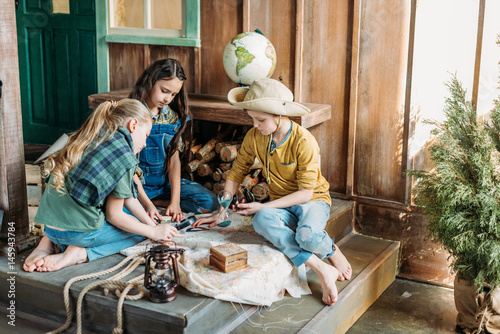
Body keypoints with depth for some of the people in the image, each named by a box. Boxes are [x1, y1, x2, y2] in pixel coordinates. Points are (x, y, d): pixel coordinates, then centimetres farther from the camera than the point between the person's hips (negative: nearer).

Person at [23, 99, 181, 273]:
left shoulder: (91, 140, 12)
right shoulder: (123, 156, -14)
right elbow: (114, 215, -7)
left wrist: (153, 224, 17)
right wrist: (153, 232, 4)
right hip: (76, 231, -7)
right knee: (141, 230, 15)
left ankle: (51, 242, 12)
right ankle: (80, 253, -5)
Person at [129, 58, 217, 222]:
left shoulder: (173, 116, 4)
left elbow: (174, 159, -1)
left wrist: (175, 201, -13)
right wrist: (147, 204, -24)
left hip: (166, 182, 5)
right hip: (137, 184, -5)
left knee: (209, 202, -13)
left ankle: (157, 201, -4)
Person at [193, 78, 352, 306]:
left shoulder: (303, 142, -20)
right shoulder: (254, 137, -5)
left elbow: (305, 192, -18)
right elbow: (236, 173, 6)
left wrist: (263, 207, -22)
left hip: (313, 200, -4)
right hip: (281, 206, 4)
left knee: (307, 236, -39)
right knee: (262, 221, -34)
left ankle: (333, 251, -1)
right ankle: (322, 270, -30)